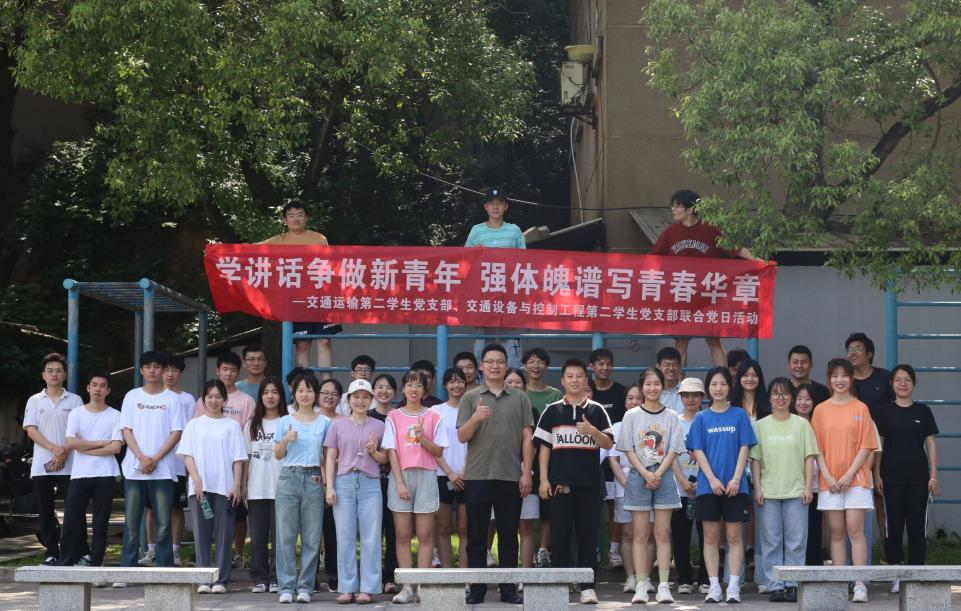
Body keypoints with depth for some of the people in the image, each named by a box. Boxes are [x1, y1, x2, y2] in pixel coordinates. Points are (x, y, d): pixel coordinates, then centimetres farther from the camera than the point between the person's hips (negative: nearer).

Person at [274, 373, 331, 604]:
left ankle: (305, 587, 4)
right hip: (289, 478, 0)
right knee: (286, 535, -2)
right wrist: (286, 440, -9)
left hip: (313, 480, 0)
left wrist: (324, 476, -5)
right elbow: (278, 455, 10)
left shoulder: (324, 422, 7)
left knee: (312, 537, -1)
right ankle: (286, 587, 1)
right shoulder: (285, 422, 8)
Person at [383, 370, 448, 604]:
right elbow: (391, 451, 1)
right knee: (403, 534, -1)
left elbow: (438, 451, 4)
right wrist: (400, 482, -8)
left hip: (426, 476, 0)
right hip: (401, 475, 0)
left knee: (425, 534, -2)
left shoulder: (433, 417, 7)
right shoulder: (394, 416, 6)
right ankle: (406, 587, 0)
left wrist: (422, 437, -14)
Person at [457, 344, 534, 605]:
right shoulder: (470, 398, 6)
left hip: (511, 476, 1)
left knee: (508, 535, 4)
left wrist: (526, 473, -1)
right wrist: (475, 419, -19)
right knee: (476, 535, 2)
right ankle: (477, 589, 7)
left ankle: (508, 589, 9)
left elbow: (527, 438, 7)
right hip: (477, 476, -1)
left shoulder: (519, 398, 8)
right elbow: (462, 437, 0)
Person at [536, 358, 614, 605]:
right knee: (559, 537, 1)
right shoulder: (552, 411, 8)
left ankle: (587, 587, 3)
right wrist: (544, 479, -1)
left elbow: (608, 444, 3)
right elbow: (543, 446, 7)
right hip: (560, 484, 0)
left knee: (588, 536, 0)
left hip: (589, 483, 0)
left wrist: (592, 431, -17)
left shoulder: (596, 410, 7)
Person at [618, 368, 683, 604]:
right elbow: (628, 450, 1)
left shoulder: (671, 416, 6)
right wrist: (645, 474, -11)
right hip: (638, 476, 0)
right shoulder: (632, 416, 5)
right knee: (640, 534, 0)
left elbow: (673, 450, 2)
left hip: (664, 477, 0)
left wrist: (658, 474, -10)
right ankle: (641, 586, 0)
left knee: (663, 533, -1)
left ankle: (663, 586, -2)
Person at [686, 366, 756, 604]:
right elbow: (698, 451, 2)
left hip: (735, 486, -1)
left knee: (734, 536, 0)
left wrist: (736, 479, -10)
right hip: (708, 485, 1)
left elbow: (744, 448, 1)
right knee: (711, 537, 2)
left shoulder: (739, 415, 5)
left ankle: (733, 587, 1)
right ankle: (713, 587, 6)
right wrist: (712, 479, -10)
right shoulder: (701, 418, 6)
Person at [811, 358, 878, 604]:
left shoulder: (860, 408, 3)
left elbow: (866, 446, -1)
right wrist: (828, 477, -7)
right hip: (830, 480, 2)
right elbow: (817, 447, 5)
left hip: (856, 478, -2)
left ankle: (860, 585, -10)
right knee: (837, 533, 4)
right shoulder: (821, 410, 7)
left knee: (855, 530, -8)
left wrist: (849, 475, -10)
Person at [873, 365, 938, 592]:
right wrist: (877, 475, -2)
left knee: (917, 525, 1)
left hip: (918, 477, 1)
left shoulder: (923, 411, 5)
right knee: (894, 524, 1)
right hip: (892, 477, -1)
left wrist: (933, 476, 0)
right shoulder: (883, 411, 3)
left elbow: (931, 444, 6)